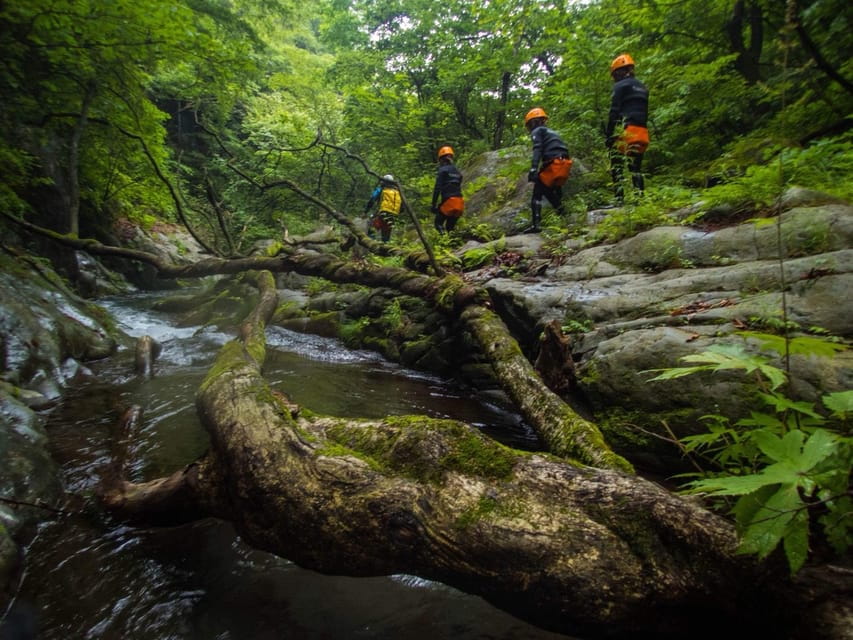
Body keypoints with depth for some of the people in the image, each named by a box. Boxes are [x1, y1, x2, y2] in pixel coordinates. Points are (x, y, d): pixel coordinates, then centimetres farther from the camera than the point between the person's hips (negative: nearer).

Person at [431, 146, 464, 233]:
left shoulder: (443, 170, -4)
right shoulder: (458, 171, 18)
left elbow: (437, 188, -10)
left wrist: (434, 205, -9)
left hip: (449, 202, -6)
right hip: (459, 203, 6)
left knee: (438, 223, 8)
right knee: (450, 227, 18)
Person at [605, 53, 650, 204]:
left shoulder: (621, 86, 0)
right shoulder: (642, 87, 24)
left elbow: (614, 112, -9)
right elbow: (645, 113, 22)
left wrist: (608, 135, -10)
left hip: (626, 132, -7)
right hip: (642, 133, 7)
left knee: (617, 168, -6)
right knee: (636, 169, 7)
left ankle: (619, 199, -16)